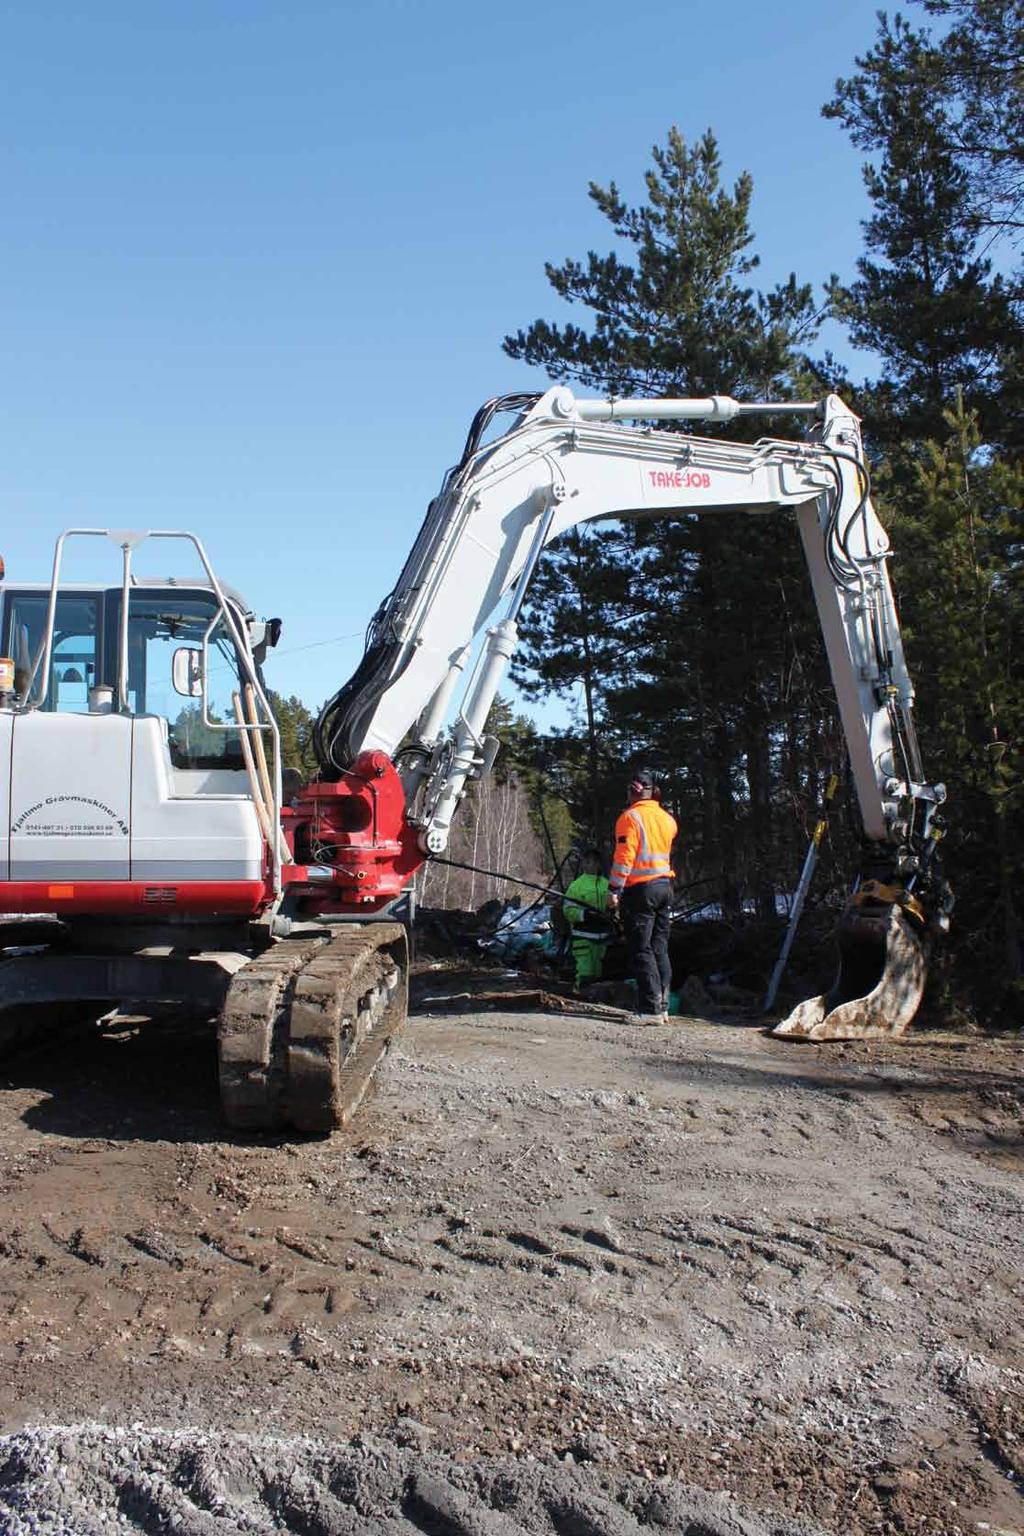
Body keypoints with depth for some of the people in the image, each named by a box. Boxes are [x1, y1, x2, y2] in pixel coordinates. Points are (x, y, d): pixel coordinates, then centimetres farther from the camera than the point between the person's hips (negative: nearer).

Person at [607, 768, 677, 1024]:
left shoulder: (630, 817, -11)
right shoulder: (666, 818, 9)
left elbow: (624, 857, -17)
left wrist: (614, 890, -14)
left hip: (640, 890, -7)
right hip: (665, 886, 7)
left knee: (641, 951, -4)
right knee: (660, 949, 13)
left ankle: (651, 1009, -8)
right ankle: (662, 1006, 14)